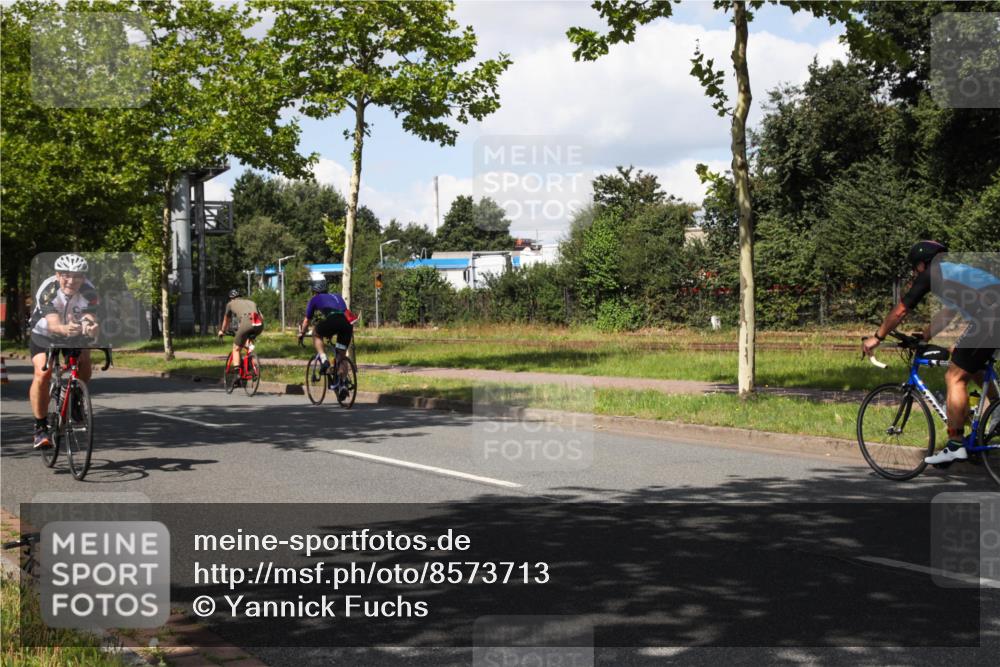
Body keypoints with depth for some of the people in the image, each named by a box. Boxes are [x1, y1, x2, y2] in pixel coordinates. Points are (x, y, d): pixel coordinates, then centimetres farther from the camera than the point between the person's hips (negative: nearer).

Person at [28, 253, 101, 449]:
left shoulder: (89, 292, -25)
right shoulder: (47, 290, -29)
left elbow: (92, 320, -39)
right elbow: (53, 324, -42)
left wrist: (91, 328, -63)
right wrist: (65, 329, -65)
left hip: (75, 338, 4)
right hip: (44, 337, -4)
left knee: (85, 361, -19)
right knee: (43, 373, -23)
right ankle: (40, 426, -13)